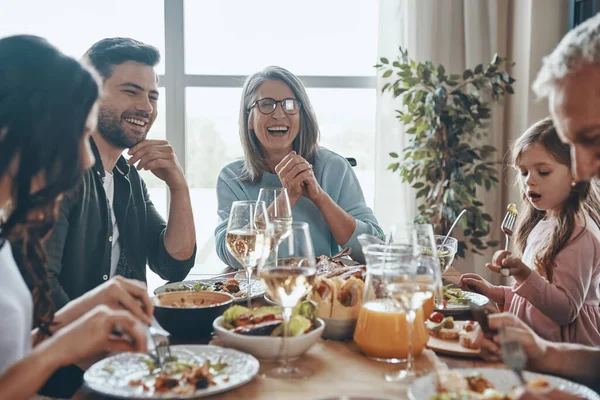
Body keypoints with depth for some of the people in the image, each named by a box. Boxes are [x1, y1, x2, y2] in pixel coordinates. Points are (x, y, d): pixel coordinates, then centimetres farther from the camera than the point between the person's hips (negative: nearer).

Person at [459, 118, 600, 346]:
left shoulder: (578, 232, -14)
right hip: (534, 344, 8)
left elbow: (566, 310, -19)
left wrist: (524, 276, -30)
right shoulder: (542, 223, 14)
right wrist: (495, 293, 12)